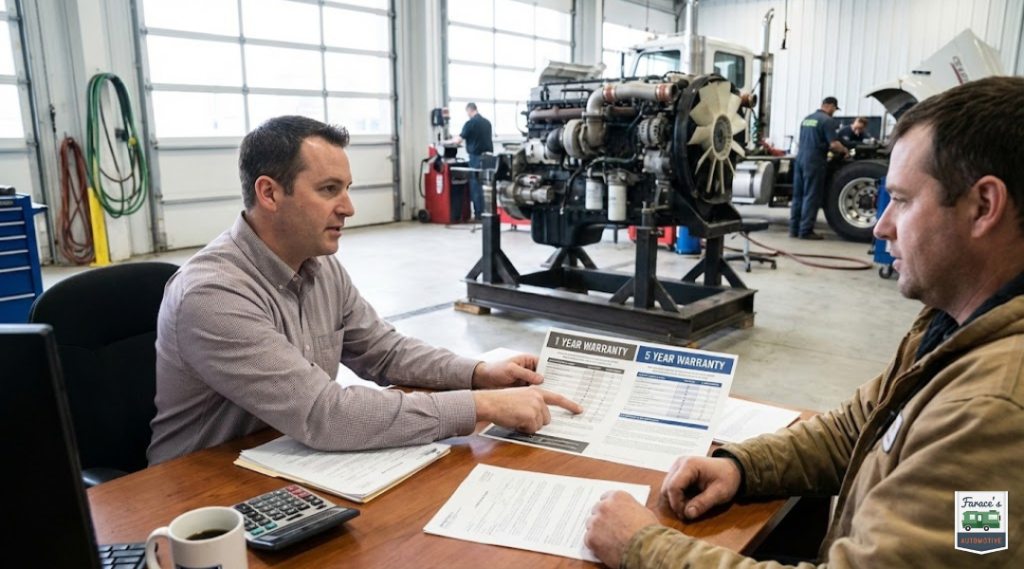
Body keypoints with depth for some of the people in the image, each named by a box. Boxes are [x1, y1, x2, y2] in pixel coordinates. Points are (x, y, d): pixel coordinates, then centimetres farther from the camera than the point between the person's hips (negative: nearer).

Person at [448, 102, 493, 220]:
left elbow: (458, 141, -9)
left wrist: (452, 141, 14)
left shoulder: (470, 123, -10)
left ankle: (479, 214, 1)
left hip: (477, 157, -6)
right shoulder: (487, 122, 9)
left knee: (476, 185, 0)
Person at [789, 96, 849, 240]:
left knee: (798, 195, 10)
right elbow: (834, 144, -14)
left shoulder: (807, 118, 17)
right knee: (811, 197, -3)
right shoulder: (827, 120, -8)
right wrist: (844, 150, 5)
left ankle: (794, 229, 13)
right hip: (814, 162, -7)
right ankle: (805, 231, -2)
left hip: (800, 159, 8)